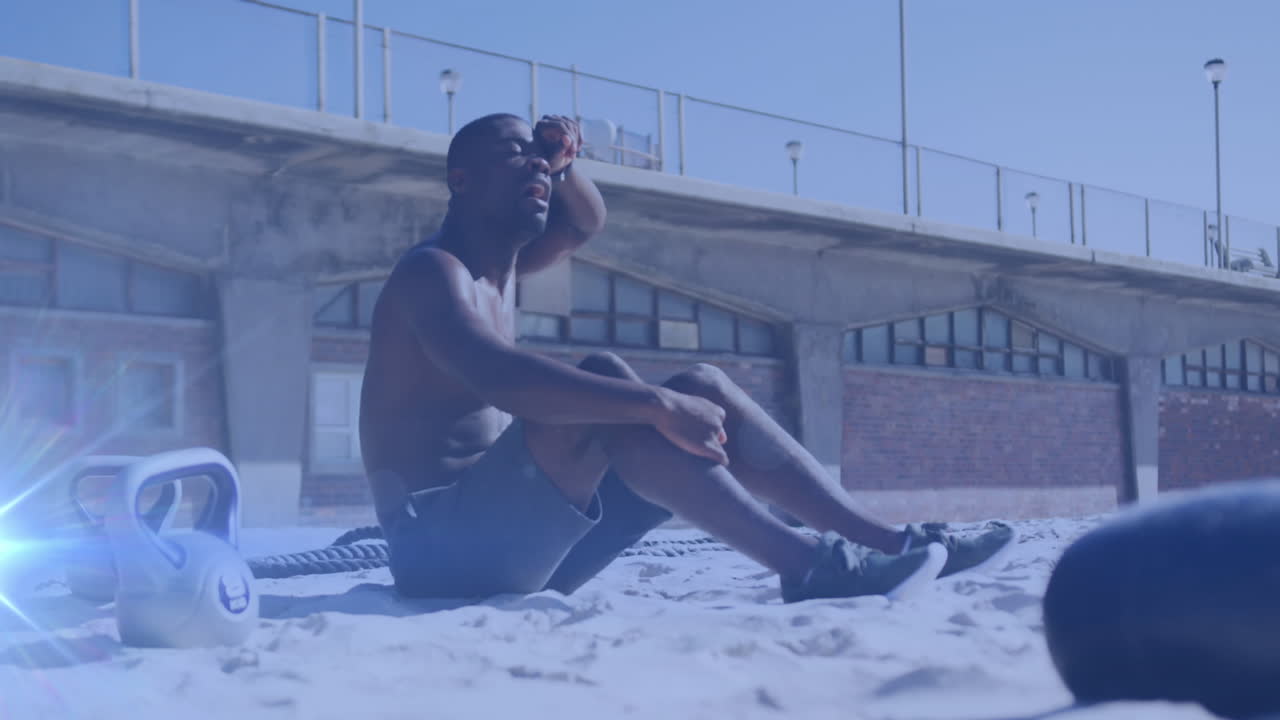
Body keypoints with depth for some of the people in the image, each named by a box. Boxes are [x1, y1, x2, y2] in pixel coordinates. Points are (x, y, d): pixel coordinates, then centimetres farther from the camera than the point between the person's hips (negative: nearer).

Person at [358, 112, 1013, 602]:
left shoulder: (496, 264, 17)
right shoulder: (431, 271, -12)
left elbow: (587, 223, 32)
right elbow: (497, 375, -31)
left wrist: (563, 164, 9)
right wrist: (658, 404, -34)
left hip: (517, 539, 9)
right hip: (445, 544, -9)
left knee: (705, 391, 1)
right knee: (606, 380, -29)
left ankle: (883, 541, -5)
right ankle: (803, 560, -32)